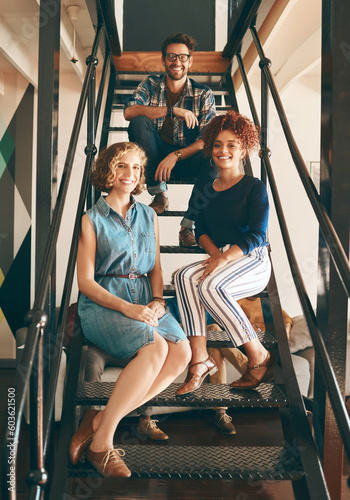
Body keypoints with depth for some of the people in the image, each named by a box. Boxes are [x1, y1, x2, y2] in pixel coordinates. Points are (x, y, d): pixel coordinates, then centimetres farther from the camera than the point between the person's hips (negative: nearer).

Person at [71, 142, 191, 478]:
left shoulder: (149, 216, 17)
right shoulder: (91, 219, 2)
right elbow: (85, 281, -4)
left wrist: (157, 301, -2)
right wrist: (127, 308, -17)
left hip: (144, 300, 5)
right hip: (102, 302, -5)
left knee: (182, 351, -23)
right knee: (155, 347, -31)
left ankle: (102, 421, -15)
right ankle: (101, 440, -16)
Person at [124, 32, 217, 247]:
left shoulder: (203, 94, -3)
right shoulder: (151, 85, 1)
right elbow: (129, 111, -18)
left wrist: (175, 156, -28)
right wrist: (172, 111, -25)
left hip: (187, 157, -1)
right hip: (156, 155, 1)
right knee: (139, 121, -25)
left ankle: (189, 225, -29)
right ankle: (159, 194, -18)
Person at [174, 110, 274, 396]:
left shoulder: (254, 188, -1)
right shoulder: (206, 190, 15)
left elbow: (256, 236, -9)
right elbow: (201, 229, 12)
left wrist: (224, 258, -22)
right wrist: (214, 253, -9)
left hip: (252, 260, -5)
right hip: (219, 258, 5)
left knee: (210, 285, -33)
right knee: (185, 276, -27)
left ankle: (259, 357, -18)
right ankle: (200, 359, -31)